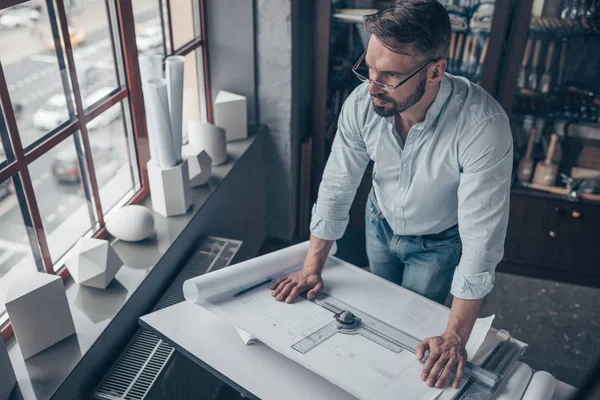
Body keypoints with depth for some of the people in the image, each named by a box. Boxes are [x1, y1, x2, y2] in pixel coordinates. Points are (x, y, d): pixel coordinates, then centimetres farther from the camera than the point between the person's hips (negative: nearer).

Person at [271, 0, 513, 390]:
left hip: (438, 242, -4)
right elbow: (337, 187, -16)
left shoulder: (483, 126, -40)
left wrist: (455, 337, -34)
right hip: (381, 224, 4)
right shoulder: (362, 103, -28)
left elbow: (481, 238, -35)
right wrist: (312, 267, -13)